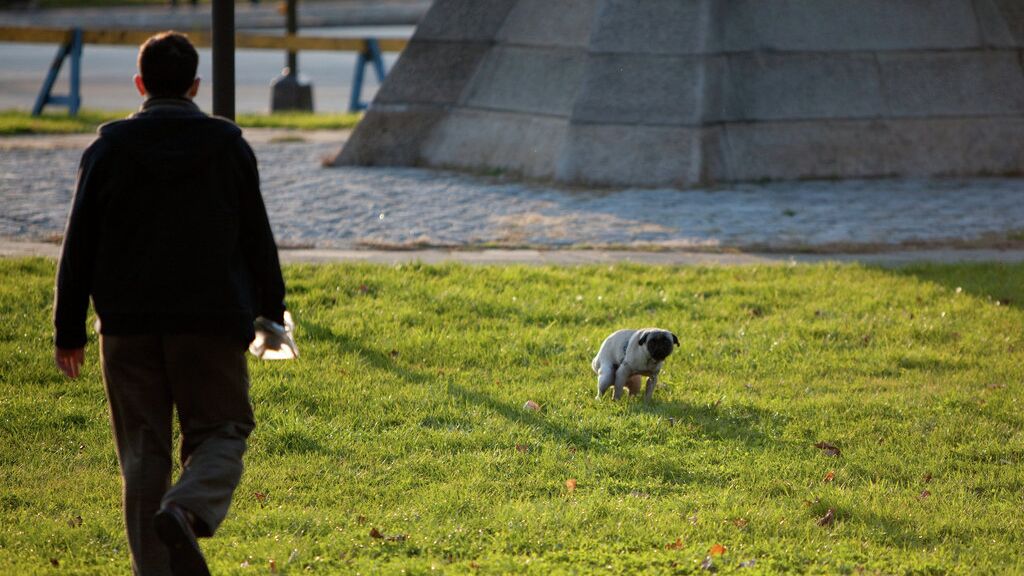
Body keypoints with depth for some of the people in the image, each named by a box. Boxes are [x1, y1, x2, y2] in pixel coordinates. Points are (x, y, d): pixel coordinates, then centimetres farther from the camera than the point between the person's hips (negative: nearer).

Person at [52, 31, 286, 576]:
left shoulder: (108, 147, 3)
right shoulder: (229, 146, 3)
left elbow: (79, 246, 4)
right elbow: (258, 239, 8)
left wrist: (68, 330, 9)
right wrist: (270, 311, 18)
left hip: (127, 326, 1)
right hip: (212, 321, -1)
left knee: (142, 451, 7)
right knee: (221, 432, 7)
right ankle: (185, 511, -23)